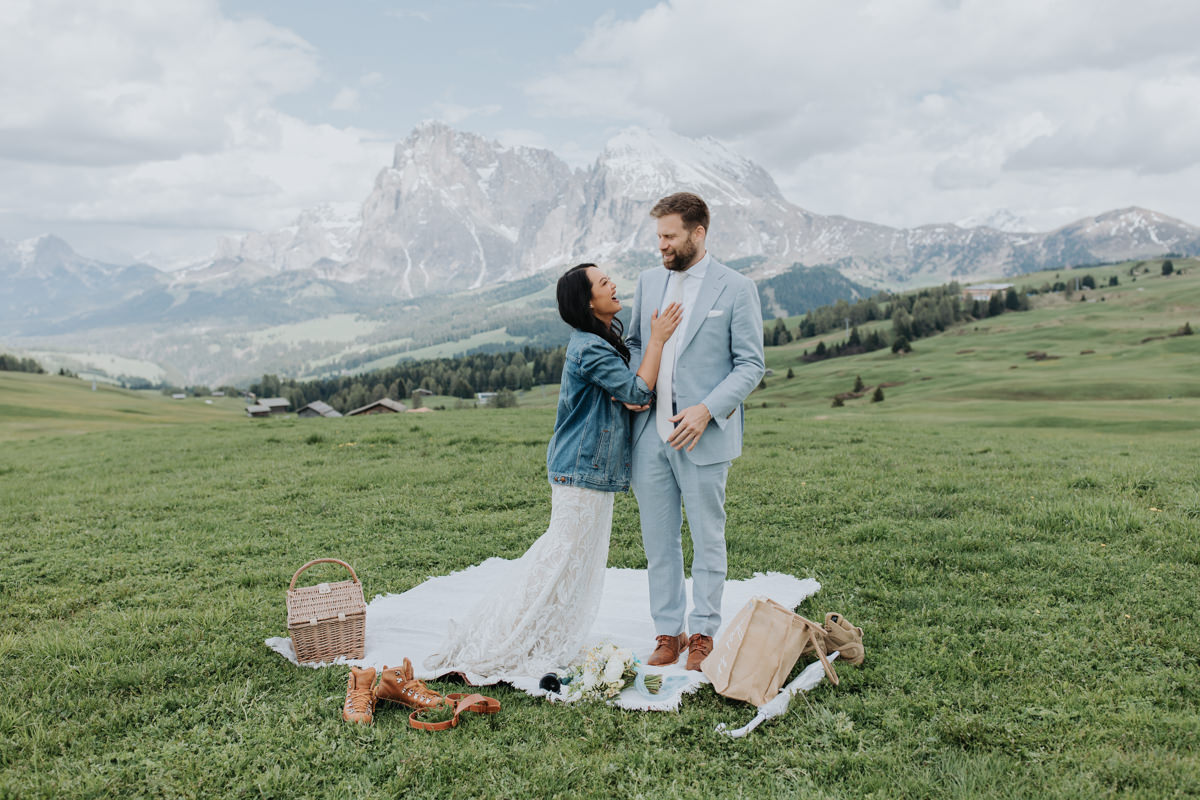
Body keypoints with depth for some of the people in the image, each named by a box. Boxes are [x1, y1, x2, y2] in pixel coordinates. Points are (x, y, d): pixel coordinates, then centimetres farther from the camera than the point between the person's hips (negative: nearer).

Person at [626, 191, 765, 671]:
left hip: (703, 435, -4)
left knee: (707, 539, 6)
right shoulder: (648, 282, 12)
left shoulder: (736, 289, -3)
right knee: (658, 540, 10)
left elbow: (751, 365, -5)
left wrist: (707, 410, -17)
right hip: (649, 432, 5)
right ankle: (668, 632, 22)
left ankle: (703, 634, 19)